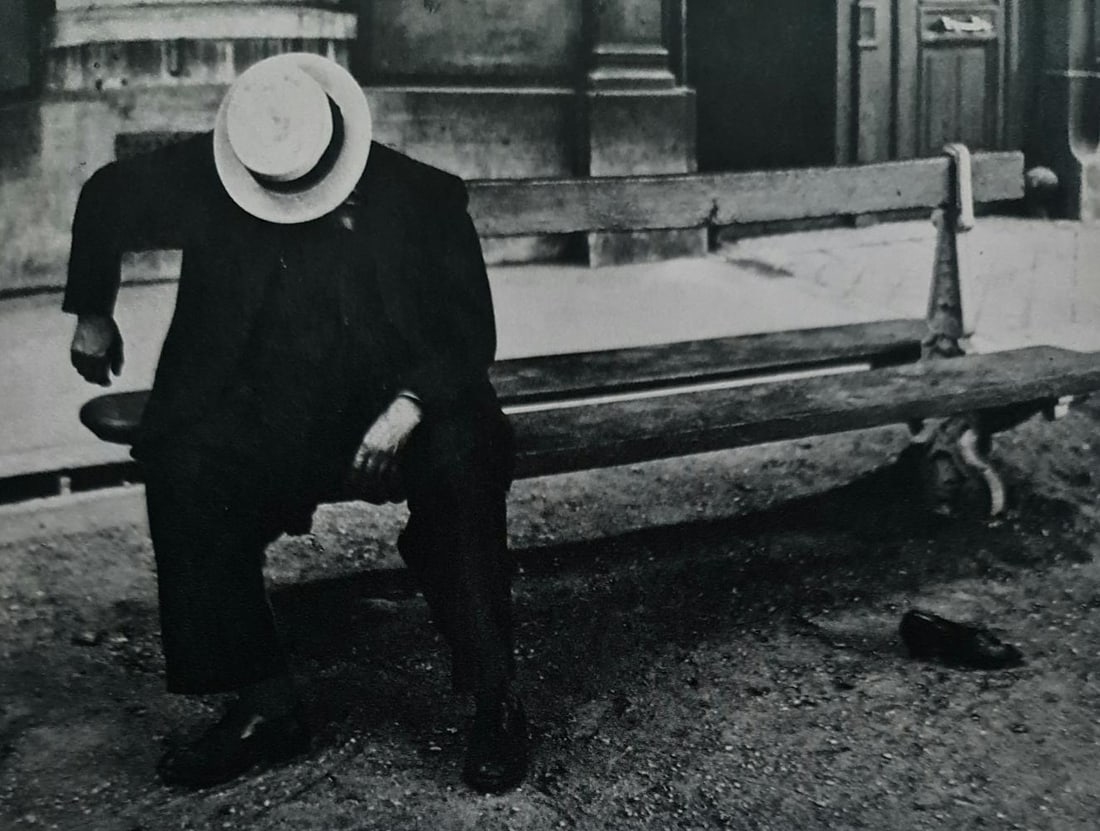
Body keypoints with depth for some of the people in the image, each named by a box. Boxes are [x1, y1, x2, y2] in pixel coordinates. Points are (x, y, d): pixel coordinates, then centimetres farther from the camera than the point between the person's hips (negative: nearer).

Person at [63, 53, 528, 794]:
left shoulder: (424, 197, -8)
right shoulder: (206, 179, -4)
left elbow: (471, 334, -7)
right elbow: (106, 199, 14)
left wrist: (408, 407, -25)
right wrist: (93, 316, 17)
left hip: (402, 418, -2)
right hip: (268, 425, 3)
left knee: (462, 466, -34)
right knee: (184, 472, -27)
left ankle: (495, 700, -20)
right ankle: (264, 704, -15)